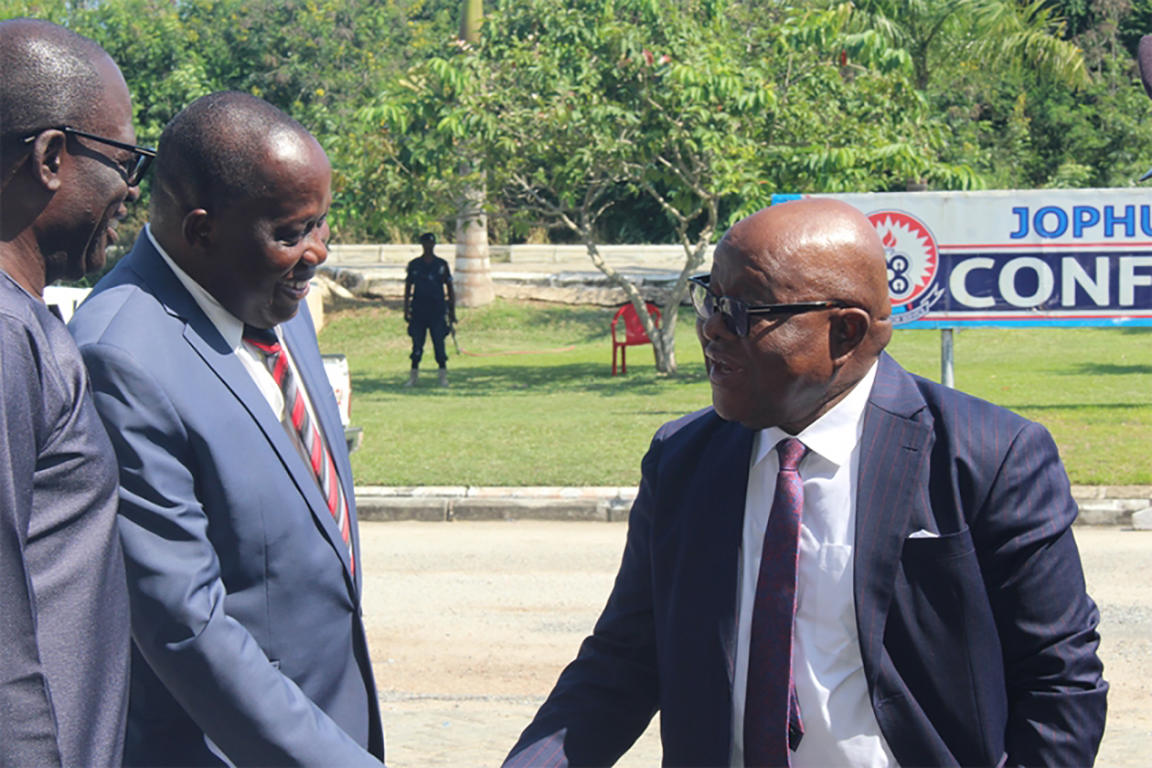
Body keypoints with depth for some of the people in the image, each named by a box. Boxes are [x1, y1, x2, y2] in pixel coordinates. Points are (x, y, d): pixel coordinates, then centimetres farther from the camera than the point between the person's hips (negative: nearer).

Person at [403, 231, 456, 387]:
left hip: (437, 310, -1)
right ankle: (413, 376, 10)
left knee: (439, 343, -5)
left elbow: (450, 288, 9)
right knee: (417, 344, 3)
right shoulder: (414, 265, 9)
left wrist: (452, 311, 4)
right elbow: (408, 287, 13)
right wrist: (406, 310, 6)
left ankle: (443, 376, 1)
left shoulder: (441, 264, 6)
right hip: (418, 310, 1)